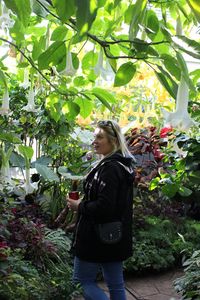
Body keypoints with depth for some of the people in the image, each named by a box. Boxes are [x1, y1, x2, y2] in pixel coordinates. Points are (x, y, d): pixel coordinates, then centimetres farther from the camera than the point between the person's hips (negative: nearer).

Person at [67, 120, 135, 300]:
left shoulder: (109, 168, -20)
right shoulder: (124, 166, 10)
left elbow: (103, 206, -27)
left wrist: (79, 206, -11)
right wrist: (85, 203, 14)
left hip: (99, 237, -9)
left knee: (83, 279, 5)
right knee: (116, 284, 15)